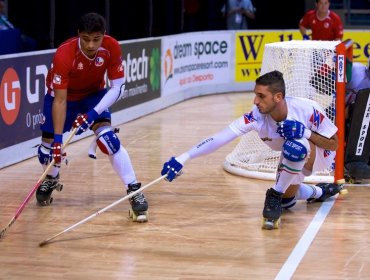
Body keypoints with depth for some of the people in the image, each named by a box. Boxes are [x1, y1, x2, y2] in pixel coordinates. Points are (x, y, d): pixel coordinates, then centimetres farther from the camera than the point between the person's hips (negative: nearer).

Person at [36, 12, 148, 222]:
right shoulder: (64, 54, -34)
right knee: (49, 145, 2)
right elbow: (60, 100, -32)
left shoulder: (112, 47, -28)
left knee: (107, 137, -22)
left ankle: (134, 191, -20)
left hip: (94, 94, 0)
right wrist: (58, 139, -35)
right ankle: (51, 180, 37)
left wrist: (93, 114, -31)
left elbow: (117, 87, -20)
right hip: (63, 95, 0)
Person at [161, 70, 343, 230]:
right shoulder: (257, 116, -27)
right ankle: (319, 192, 31)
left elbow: (334, 144, -21)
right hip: (296, 159, 6)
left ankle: (275, 197, -16)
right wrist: (183, 158, -43)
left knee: (295, 147, -36)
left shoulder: (307, 109, -33)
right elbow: (220, 138, -34)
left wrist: (306, 133, -38)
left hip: (320, 154, -6)